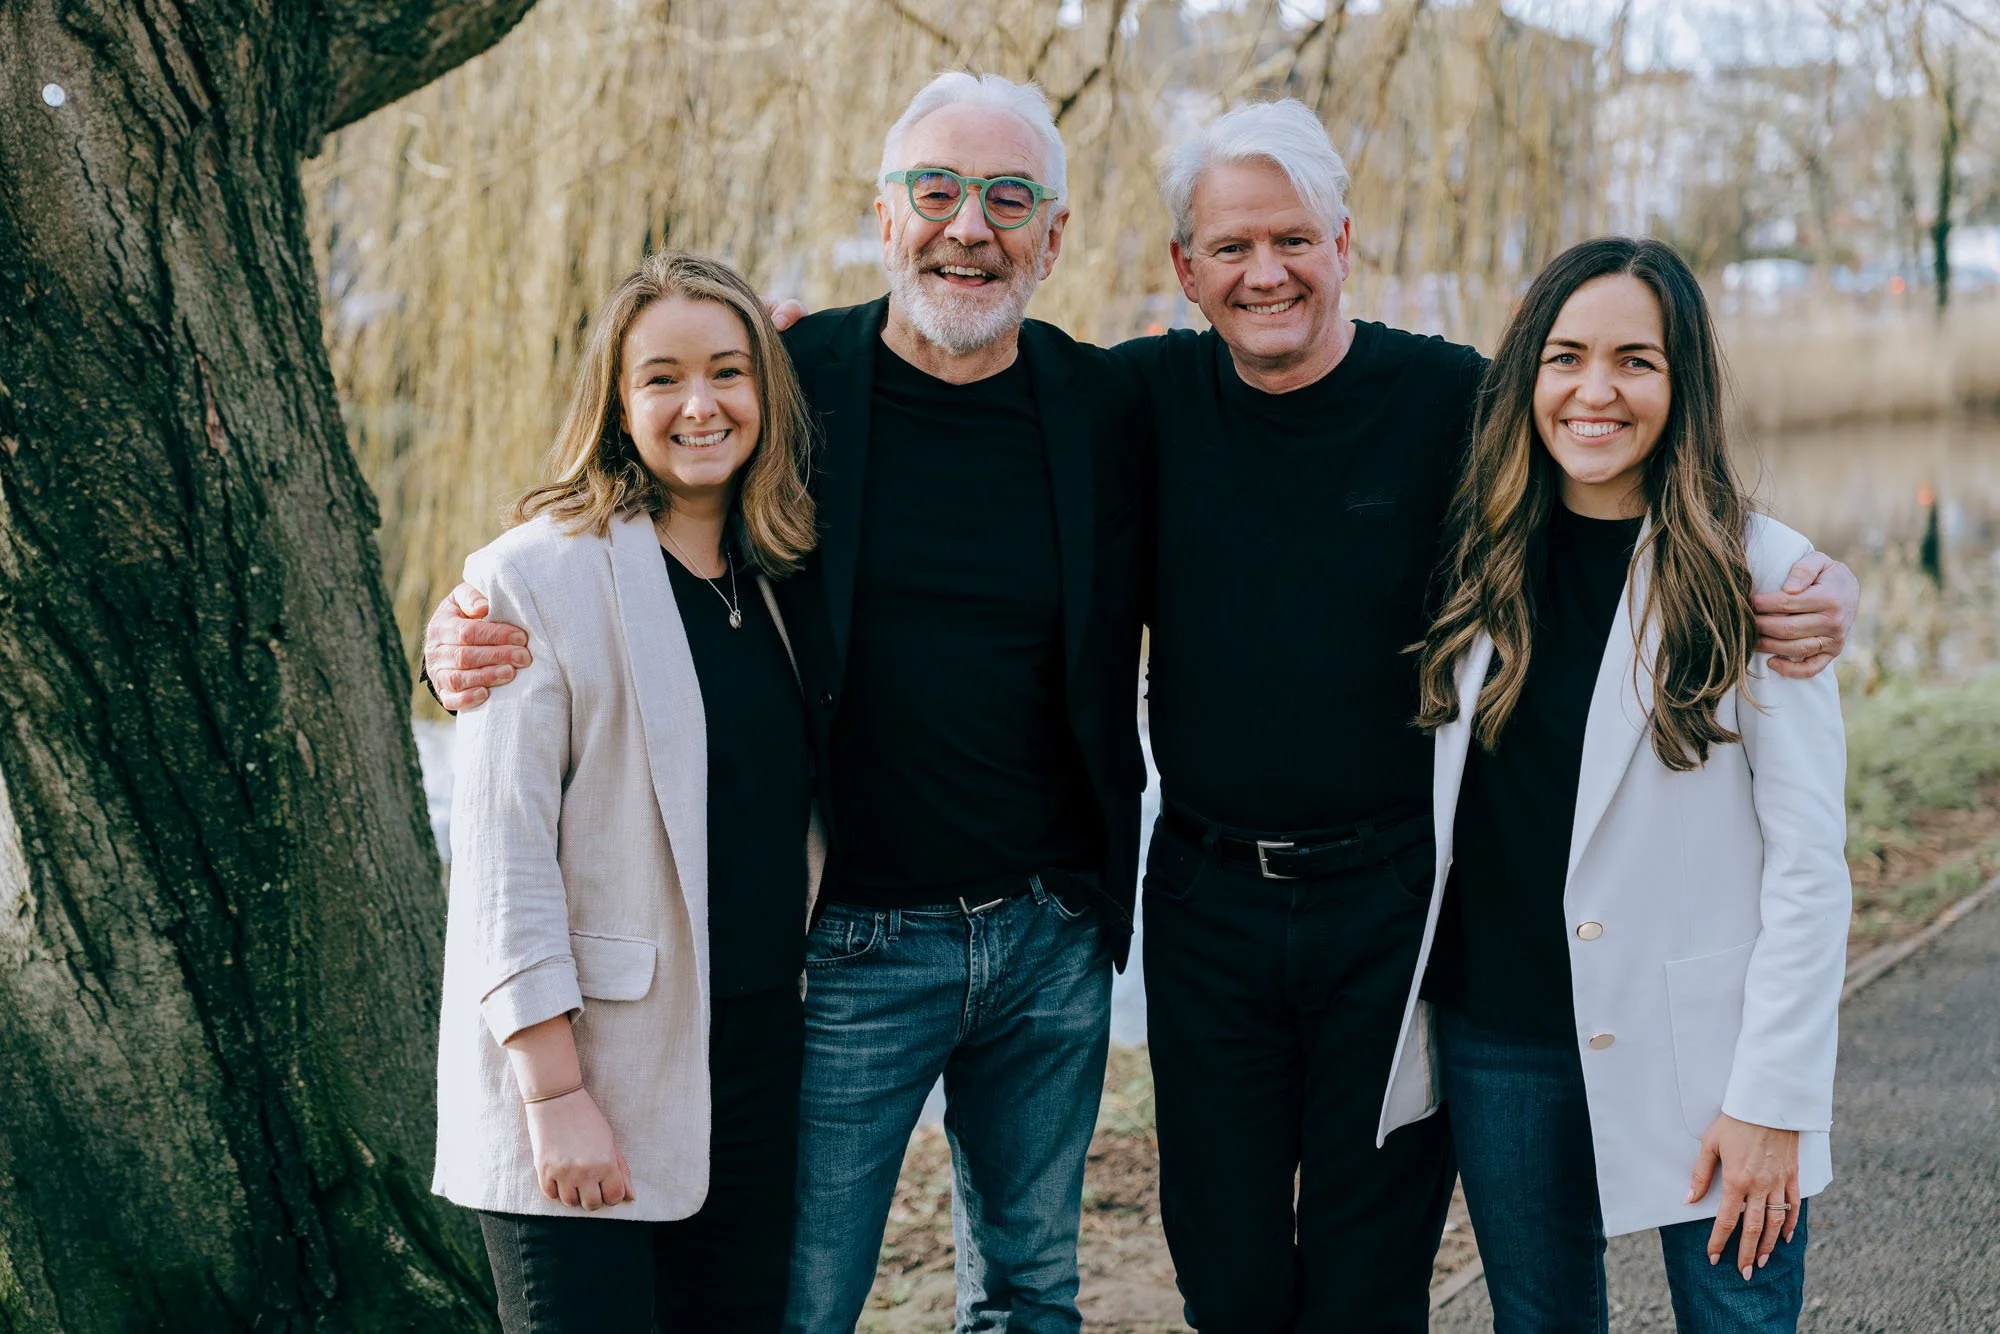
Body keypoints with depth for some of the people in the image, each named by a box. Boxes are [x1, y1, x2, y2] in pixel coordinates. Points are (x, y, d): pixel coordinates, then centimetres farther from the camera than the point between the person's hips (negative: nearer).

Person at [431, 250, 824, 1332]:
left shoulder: (779, 575, 11)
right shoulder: (535, 576, -8)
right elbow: (501, 848, -12)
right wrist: (554, 1093, -15)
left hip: (760, 1061, 6)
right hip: (591, 1067, -5)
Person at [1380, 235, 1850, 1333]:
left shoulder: (1758, 573, -8)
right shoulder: (1485, 561, 4)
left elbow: (1807, 860, -9)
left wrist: (1771, 1098, -12)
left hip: (1697, 1048, -4)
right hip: (1503, 1043, 4)